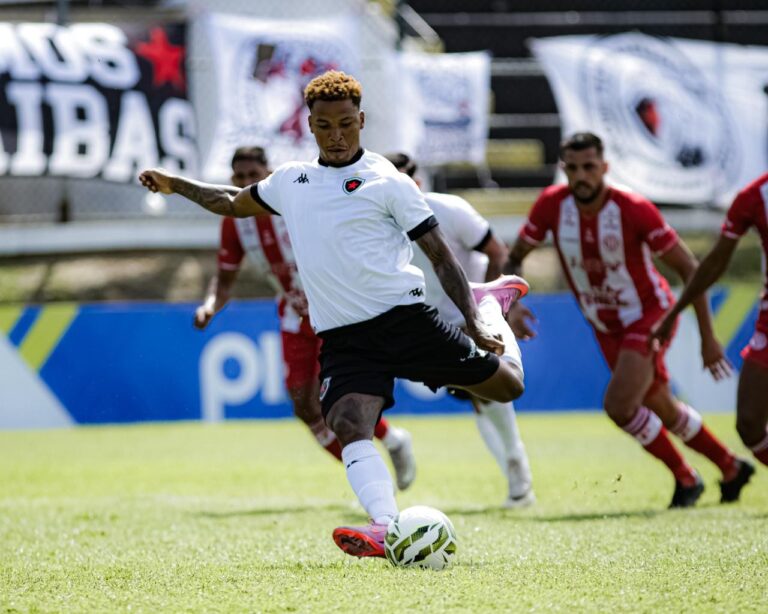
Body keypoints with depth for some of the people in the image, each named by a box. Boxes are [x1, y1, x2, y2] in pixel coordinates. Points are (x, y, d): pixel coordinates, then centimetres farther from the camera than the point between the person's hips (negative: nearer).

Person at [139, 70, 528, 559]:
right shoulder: (291, 180, 15)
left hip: (403, 315, -3)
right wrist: (175, 184, 35)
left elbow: (439, 252, -1)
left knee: (506, 385, -2)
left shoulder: (386, 182, -1)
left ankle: (489, 306, 28)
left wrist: (472, 320, -11)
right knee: (349, 425, -25)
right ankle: (388, 528, -39)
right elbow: (233, 203, 36)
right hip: (342, 335, 3)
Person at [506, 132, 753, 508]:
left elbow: (688, 268, -18)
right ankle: (731, 468, 37)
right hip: (606, 327, 5)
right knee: (660, 408, 15)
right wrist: (508, 308, -17)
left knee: (618, 405, -21)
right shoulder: (552, 205, -15)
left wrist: (707, 338, -17)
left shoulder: (634, 210, -25)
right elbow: (514, 257, 0)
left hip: (649, 315, -5)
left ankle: (685, 478, 1)